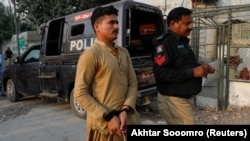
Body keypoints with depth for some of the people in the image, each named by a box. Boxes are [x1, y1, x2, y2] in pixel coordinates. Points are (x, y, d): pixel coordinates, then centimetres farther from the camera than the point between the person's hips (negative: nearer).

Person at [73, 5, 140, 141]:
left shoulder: (124, 53, 8)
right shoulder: (91, 54, -10)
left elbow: (133, 83, 6)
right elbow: (80, 94, -13)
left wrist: (125, 110, -8)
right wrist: (108, 117, -15)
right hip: (104, 124, -5)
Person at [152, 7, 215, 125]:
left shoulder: (183, 41, 14)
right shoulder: (165, 42, -17)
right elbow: (161, 72, -28)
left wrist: (201, 67, 4)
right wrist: (192, 72, -24)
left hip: (186, 98, 10)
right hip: (173, 100, -10)